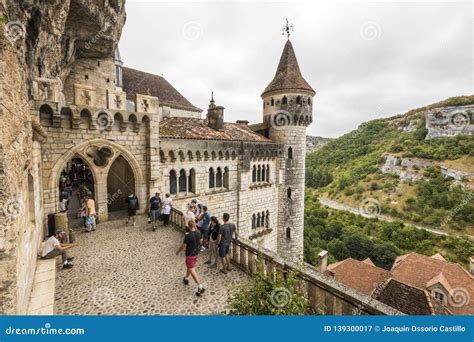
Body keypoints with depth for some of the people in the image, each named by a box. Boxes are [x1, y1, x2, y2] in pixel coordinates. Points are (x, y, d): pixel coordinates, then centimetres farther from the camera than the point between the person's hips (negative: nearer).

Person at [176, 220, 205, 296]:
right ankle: (186, 279, 49)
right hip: (196, 252, 7)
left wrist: (178, 252, 0)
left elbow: (183, 246, -17)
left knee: (192, 270, -1)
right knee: (189, 266, 28)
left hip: (190, 254, -7)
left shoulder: (188, 236, -26)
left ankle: (200, 287, -4)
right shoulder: (199, 233, -9)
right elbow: (200, 241, 7)